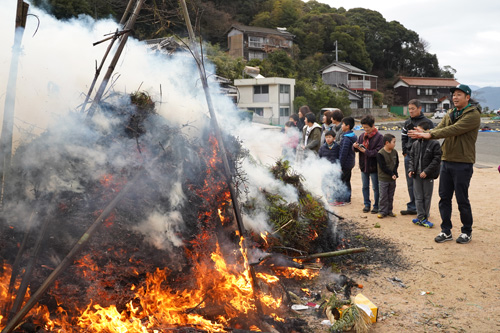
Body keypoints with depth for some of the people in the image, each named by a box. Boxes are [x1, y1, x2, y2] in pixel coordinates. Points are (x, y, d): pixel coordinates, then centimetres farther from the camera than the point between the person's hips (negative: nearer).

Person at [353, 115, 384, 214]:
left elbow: (378, 152, -19)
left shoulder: (379, 137, -11)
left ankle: (376, 206, 17)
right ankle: (367, 204, 27)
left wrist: (365, 151, -23)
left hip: (373, 167, -5)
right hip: (364, 166, 6)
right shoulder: (362, 136, 5)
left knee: (375, 188, 5)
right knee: (365, 187, 15)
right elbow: (355, 149, 11)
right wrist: (355, 146, -11)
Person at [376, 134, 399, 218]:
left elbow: (396, 164, 4)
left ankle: (389, 211, 23)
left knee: (391, 196, 13)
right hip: (383, 179, -5)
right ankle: (382, 211, 9)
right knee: (383, 196, 0)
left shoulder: (394, 152, 3)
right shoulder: (380, 154, -16)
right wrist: (391, 174, -17)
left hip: (393, 179, 5)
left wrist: (394, 174, -10)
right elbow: (383, 167, -17)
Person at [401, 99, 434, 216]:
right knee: (410, 183, 10)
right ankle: (412, 207, 20)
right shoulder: (407, 122, 11)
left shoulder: (427, 122, -5)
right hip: (409, 156, 6)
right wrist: (405, 151, 7)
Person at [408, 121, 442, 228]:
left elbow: (436, 160, -11)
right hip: (416, 175, 4)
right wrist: (410, 169, -3)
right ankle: (421, 218, 10)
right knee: (418, 197, 5)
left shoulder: (434, 144, -9)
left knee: (427, 197, 7)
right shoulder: (415, 144, 7)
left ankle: (424, 218, 16)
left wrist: (426, 171, -18)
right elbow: (411, 158, 13)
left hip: (428, 175, -4)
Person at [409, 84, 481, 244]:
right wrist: (423, 134, -21)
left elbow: (453, 130, -24)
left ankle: (467, 232, 20)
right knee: (444, 197, 9)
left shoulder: (473, 115, -11)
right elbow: (439, 129, 0)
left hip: (462, 163, -7)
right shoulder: (449, 114, 13)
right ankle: (446, 231, 20)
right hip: (446, 161, 7)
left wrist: (430, 134, -31)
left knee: (462, 199, 2)